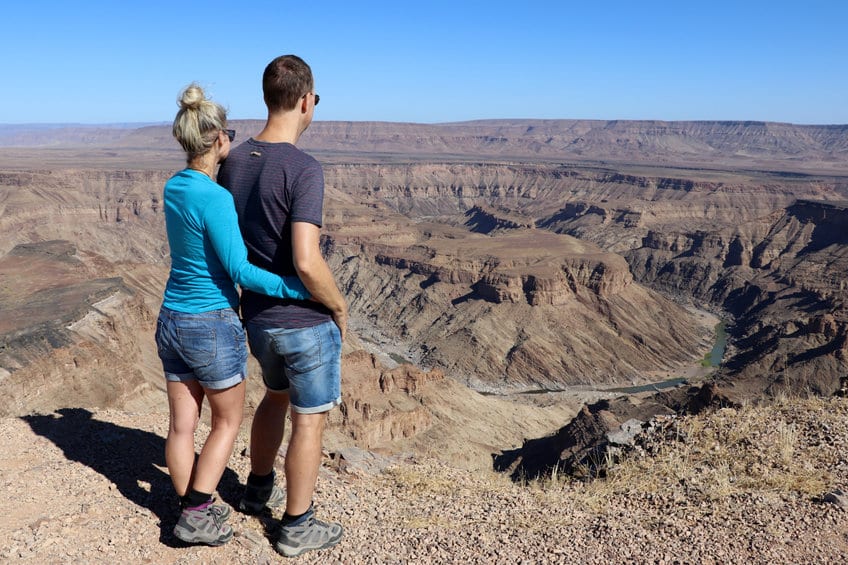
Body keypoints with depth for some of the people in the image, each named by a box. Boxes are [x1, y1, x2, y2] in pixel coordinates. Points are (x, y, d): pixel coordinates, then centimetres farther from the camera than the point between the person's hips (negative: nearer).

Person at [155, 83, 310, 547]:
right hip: (213, 325, -7)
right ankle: (195, 517, 16)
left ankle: (192, 510, 30)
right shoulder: (215, 198, -21)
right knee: (228, 422, 13)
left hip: (171, 321, 7)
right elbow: (239, 270, -21)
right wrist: (298, 288, -22)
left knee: (182, 425, 15)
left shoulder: (173, 187, 4)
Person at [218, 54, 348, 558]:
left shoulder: (233, 162, 1)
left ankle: (259, 488, 47)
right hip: (306, 320, -7)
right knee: (309, 421, 9)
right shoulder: (303, 169, -23)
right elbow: (306, 263, -30)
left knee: (277, 395, 29)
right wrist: (340, 308, -13)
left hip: (258, 317, 8)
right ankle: (297, 527, 25)